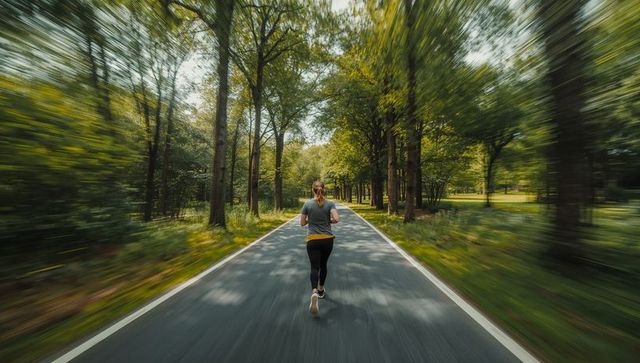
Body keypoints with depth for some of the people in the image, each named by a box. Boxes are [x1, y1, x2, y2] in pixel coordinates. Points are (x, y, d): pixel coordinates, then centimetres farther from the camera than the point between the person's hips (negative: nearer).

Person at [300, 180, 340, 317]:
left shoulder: (307, 204, -4)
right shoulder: (330, 204, -5)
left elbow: (302, 223, -1)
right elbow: (336, 219, -18)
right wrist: (329, 220, 3)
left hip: (312, 240, -1)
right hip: (327, 239, 1)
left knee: (314, 267, 2)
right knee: (323, 265, 21)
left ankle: (314, 292, -21)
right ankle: (321, 290, 36)